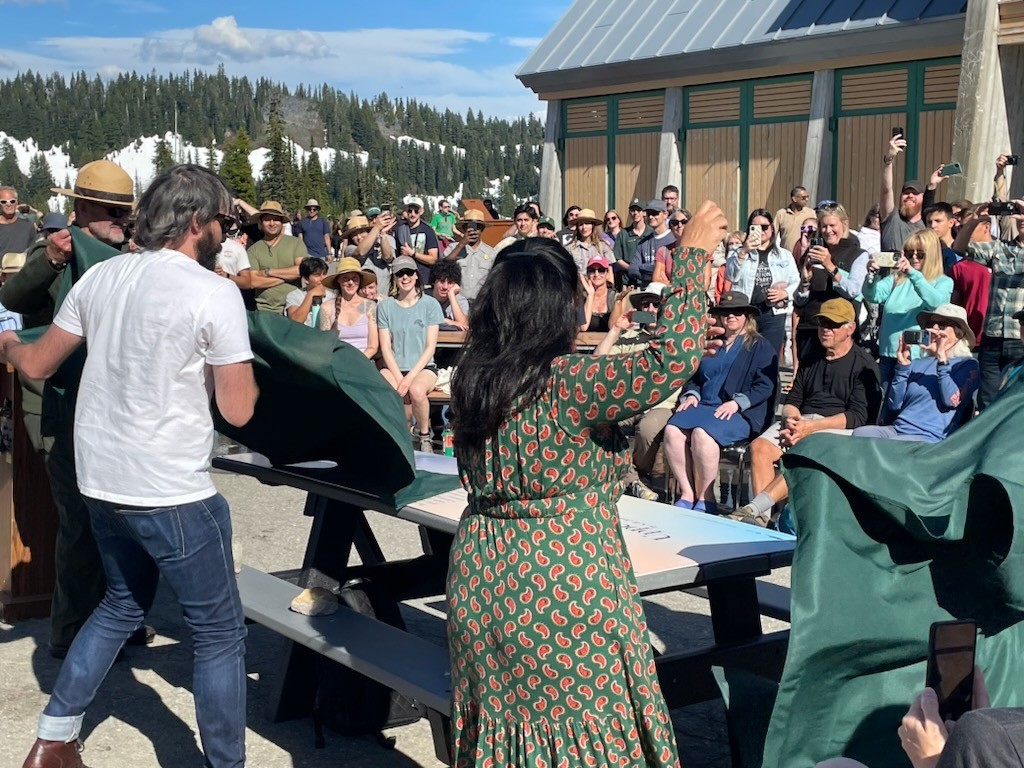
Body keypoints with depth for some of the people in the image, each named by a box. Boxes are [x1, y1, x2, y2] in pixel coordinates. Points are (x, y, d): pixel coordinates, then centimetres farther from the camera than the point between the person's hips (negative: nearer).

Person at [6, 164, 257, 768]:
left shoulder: (101, 276, 4)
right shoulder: (216, 293, -14)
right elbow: (238, 410, -13)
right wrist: (241, 361, 6)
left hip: (101, 480, 7)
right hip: (173, 491, -7)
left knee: (123, 604, 27)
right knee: (220, 631, 7)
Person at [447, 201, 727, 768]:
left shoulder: (472, 378, 0)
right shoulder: (569, 384, -20)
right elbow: (673, 358, -24)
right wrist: (694, 254, -16)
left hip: (484, 575, 7)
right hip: (564, 585, -7)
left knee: (501, 712, 19)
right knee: (579, 721, 8)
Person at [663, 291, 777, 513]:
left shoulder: (760, 346, 10)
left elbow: (765, 385, -1)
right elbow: (693, 377, 28)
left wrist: (737, 402, -15)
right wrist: (691, 394, 5)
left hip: (739, 412, -5)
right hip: (702, 406, 5)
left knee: (702, 433, -36)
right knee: (672, 430, -27)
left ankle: (705, 499, -26)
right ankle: (686, 494, -23)